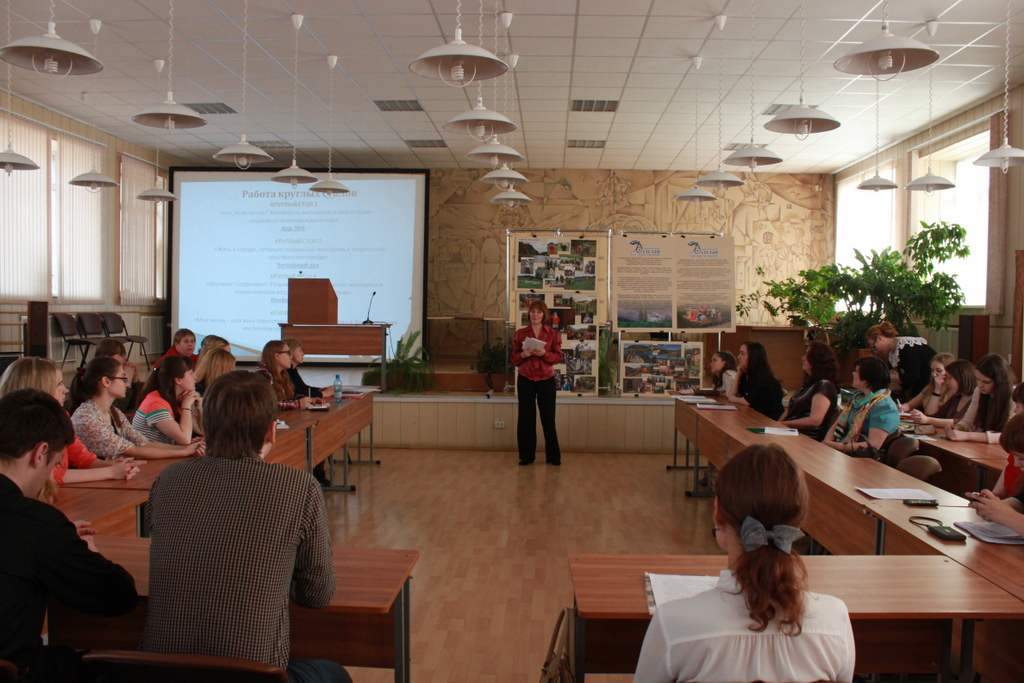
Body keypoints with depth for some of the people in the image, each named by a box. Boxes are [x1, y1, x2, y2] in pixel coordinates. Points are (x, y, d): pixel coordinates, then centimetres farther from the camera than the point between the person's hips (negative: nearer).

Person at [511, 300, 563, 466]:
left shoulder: (553, 334, 1)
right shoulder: (520, 333, 4)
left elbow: (558, 357, -2)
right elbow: (514, 358, 6)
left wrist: (544, 354, -20)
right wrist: (522, 355, -16)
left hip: (546, 380, -1)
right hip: (525, 380, 1)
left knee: (548, 418, 3)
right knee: (525, 418, 2)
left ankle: (553, 456, 12)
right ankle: (526, 456, 12)